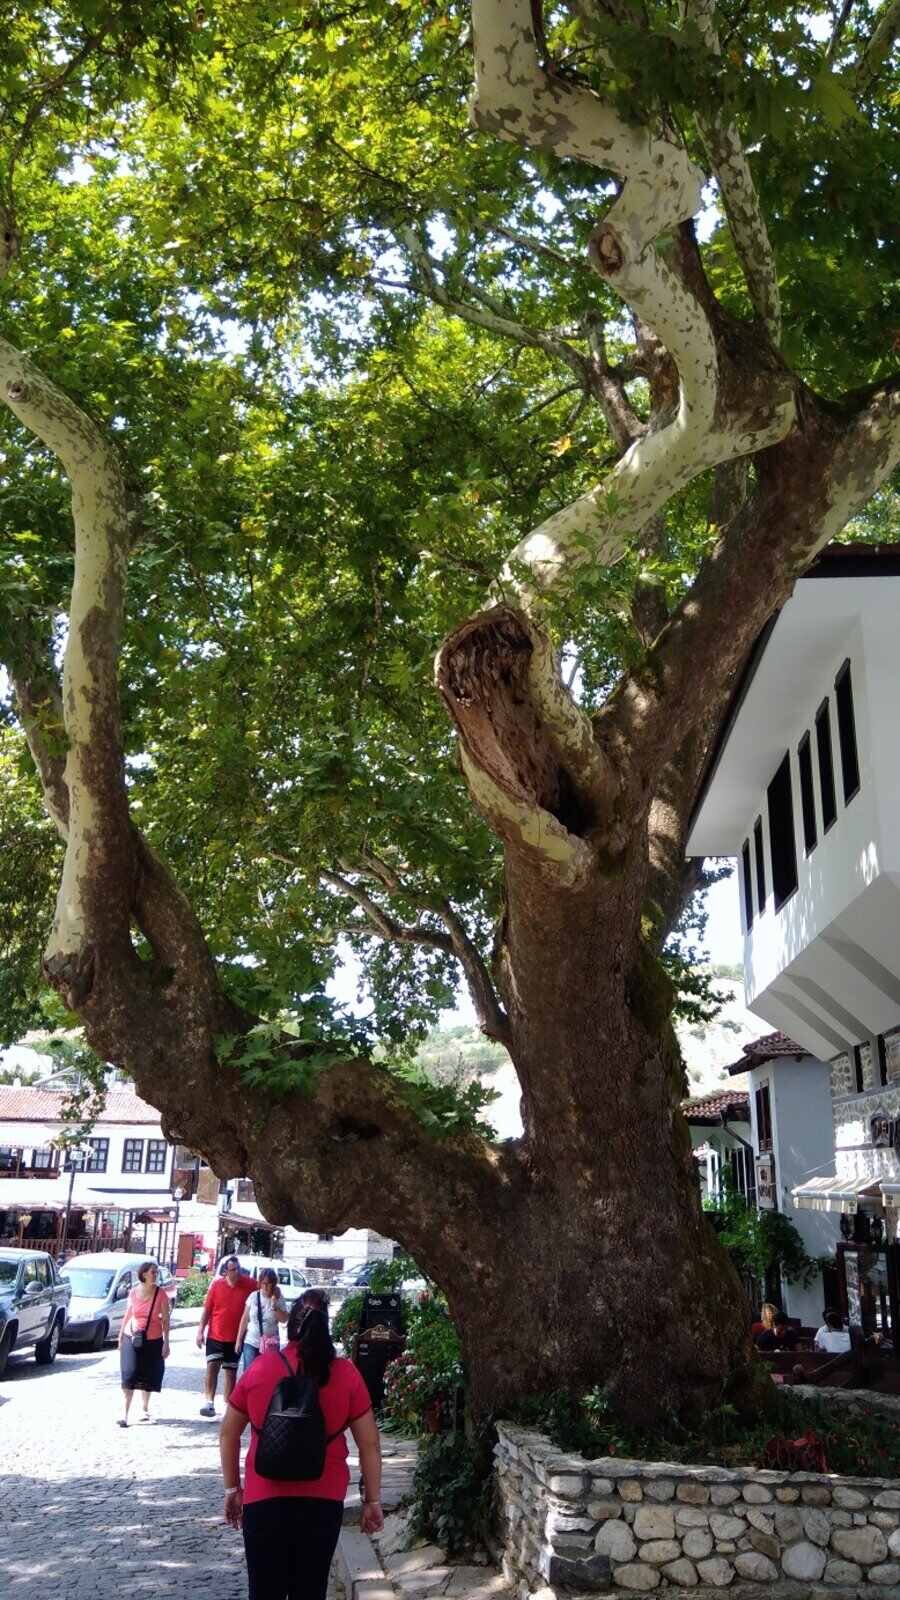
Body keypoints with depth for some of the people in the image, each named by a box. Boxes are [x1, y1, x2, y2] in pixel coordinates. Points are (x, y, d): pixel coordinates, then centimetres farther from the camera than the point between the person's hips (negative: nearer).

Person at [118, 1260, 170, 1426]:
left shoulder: (161, 1295, -6)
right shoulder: (134, 1292, -3)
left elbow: (165, 1320, -3)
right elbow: (127, 1316, 7)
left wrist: (166, 1342, -6)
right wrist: (120, 1337, 8)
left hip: (153, 1340, 0)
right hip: (132, 1339, 0)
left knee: (148, 1376, 9)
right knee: (129, 1375, -9)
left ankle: (145, 1409, 28)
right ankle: (125, 1413, -4)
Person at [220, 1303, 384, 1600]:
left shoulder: (259, 1369, -3)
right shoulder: (346, 1374, -4)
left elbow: (228, 1435, 5)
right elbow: (369, 1444, -1)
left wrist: (232, 1489, 15)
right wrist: (372, 1501, 8)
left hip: (265, 1498, 0)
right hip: (324, 1499, 0)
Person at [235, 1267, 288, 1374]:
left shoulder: (278, 1298, -2)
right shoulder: (253, 1297, -1)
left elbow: (284, 1319, -7)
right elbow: (245, 1320, 4)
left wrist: (274, 1306, -19)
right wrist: (239, 1340, 5)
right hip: (251, 1342, 0)